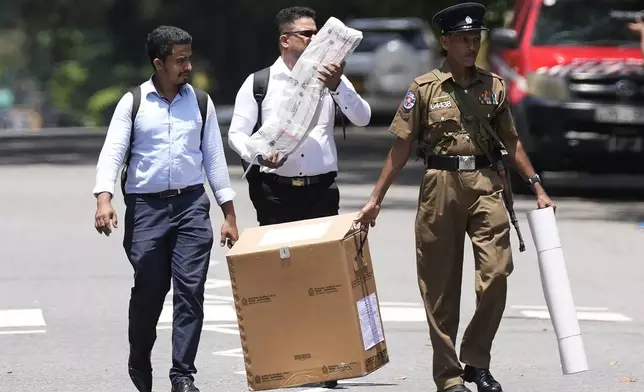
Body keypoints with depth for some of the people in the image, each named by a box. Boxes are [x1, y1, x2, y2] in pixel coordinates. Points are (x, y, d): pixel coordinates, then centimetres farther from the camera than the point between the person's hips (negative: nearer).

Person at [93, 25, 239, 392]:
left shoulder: (201, 102, 8)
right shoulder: (133, 103, 2)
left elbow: (214, 158, 11)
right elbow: (112, 153, -6)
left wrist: (230, 215, 7)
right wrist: (104, 199, -22)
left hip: (191, 203, 2)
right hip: (146, 205, -2)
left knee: (191, 290, -7)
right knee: (148, 290, 2)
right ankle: (139, 363, 26)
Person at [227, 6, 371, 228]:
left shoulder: (330, 77, 11)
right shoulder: (258, 82, 5)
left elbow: (362, 118, -1)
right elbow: (237, 134, 2)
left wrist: (336, 86, -16)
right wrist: (258, 155, -19)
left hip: (322, 191, 1)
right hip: (276, 193, -1)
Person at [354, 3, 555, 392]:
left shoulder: (493, 86, 8)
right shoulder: (424, 88, 0)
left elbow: (511, 141, 15)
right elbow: (401, 147, 3)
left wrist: (538, 187, 10)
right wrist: (376, 199, 1)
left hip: (486, 184, 2)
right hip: (441, 185, -2)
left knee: (496, 272, -10)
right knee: (441, 286, 2)